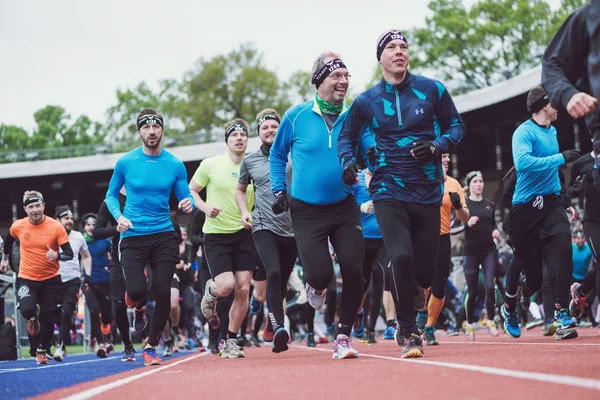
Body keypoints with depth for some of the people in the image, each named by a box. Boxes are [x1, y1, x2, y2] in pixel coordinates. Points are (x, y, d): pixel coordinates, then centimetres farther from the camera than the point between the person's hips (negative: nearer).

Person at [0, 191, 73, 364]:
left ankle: (42, 350, 31)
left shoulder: (56, 227, -12)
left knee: (49, 319, 2)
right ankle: (34, 318, 15)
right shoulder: (17, 226, -6)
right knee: (27, 310, -26)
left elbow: (69, 253, -11)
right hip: (26, 278, 0)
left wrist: (57, 255, -31)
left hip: (50, 279, 0)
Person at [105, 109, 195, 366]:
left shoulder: (175, 165, 2)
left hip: (164, 236, 1)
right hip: (133, 236, -1)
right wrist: (118, 216, -8)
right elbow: (111, 195, 11)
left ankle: (151, 347, 9)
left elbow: (186, 199, 8)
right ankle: (133, 297, 26)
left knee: (163, 292, -7)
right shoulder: (125, 163, 0)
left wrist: (188, 205, -16)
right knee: (137, 291, -15)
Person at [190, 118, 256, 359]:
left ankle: (231, 342, 12)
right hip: (215, 234, -3)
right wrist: (205, 207, -13)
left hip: (244, 234, 3)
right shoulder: (211, 165, -2)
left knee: (243, 289, -3)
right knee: (226, 285, -18)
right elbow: (190, 190, 6)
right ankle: (210, 292, 21)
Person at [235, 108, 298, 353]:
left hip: (292, 229, 1)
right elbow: (240, 189, 24)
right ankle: (279, 327, -27)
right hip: (264, 226, -1)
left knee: (282, 282, 7)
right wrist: (244, 212, 6)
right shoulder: (250, 161, 10)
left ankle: (272, 324, 27)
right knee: (273, 272, -23)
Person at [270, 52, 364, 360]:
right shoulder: (296, 117, -3)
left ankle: (343, 336, 6)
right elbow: (277, 154, 11)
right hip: (306, 211, -2)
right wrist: (279, 189, 1)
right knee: (321, 274, -12)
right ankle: (316, 287, 28)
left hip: (344, 207, 2)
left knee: (354, 271, -10)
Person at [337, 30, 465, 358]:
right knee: (402, 257, -22)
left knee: (425, 273, 2)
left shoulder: (432, 90, 3)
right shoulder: (366, 101, 4)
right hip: (388, 191, -1)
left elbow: (456, 126, 10)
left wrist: (436, 147, -9)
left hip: (428, 192, 1)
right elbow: (347, 136, 18)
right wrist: (348, 160, -2)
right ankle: (408, 333, -5)